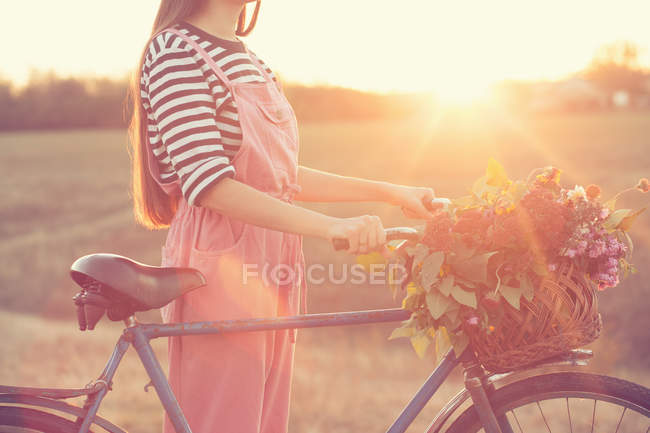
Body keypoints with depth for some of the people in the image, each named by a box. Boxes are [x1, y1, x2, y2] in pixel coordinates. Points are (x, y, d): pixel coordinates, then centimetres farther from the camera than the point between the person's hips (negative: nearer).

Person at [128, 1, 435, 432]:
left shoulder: (249, 61, 16)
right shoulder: (174, 50, -10)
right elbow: (207, 183, -20)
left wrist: (389, 192, 12)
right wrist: (329, 226, -28)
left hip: (270, 272, 8)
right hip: (220, 272, -8)